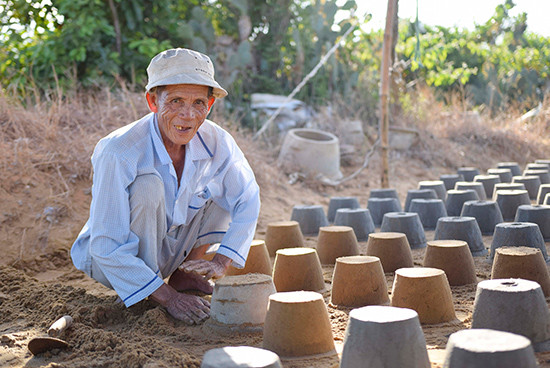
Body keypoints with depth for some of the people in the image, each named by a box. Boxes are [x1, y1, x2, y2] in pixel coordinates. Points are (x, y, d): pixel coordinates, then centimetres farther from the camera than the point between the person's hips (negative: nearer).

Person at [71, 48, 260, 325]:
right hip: (108, 261, -5)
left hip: (171, 250, 5)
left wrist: (221, 262, -16)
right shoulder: (118, 153, -32)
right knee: (148, 184, -31)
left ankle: (183, 275, 1)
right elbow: (107, 247, -31)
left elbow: (248, 200, -3)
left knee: (225, 186, -8)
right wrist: (169, 299, -34)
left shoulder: (216, 143, -17)